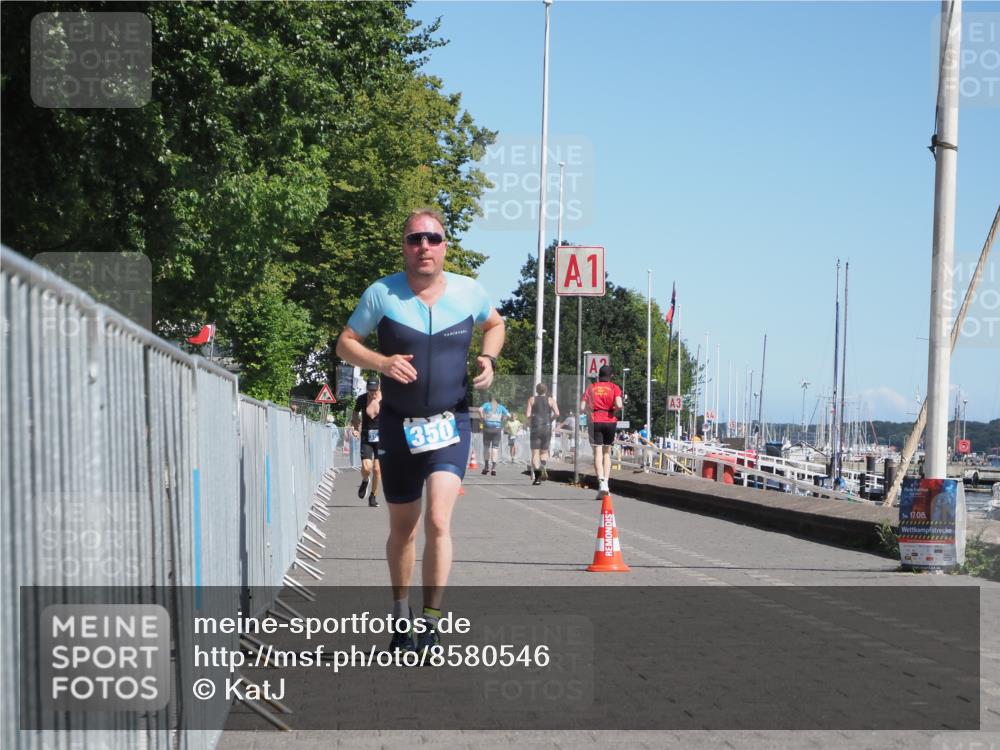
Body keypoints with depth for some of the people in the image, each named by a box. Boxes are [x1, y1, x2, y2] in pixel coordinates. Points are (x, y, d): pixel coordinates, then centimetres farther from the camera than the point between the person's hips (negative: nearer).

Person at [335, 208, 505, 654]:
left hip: (451, 423, -1)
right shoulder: (382, 294, -6)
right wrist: (381, 362, -17)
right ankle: (402, 616, 32)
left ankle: (431, 625, -11)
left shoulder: (469, 292, -1)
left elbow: (495, 324, 20)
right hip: (399, 426, 1)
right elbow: (345, 344, 2)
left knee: (438, 520, -18)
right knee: (402, 529, 12)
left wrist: (489, 358, -1)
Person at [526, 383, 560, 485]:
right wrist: (550, 419, 12)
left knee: (535, 453, -1)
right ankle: (543, 465, -16)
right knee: (544, 451, 15)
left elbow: (528, 415, -3)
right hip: (547, 427, 1)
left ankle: (536, 477, -16)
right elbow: (557, 414, -6)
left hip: (535, 427, -1)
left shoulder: (532, 400, 6)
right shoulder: (551, 400, 6)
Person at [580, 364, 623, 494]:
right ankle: (605, 482, 7)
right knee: (607, 453, 14)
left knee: (597, 453, -6)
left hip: (595, 421, 0)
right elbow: (619, 405, -13)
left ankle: (601, 481, -25)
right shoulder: (614, 388, 3)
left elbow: (582, 407, 1)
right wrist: (614, 407, 8)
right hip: (610, 421, 0)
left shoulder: (591, 387, 8)